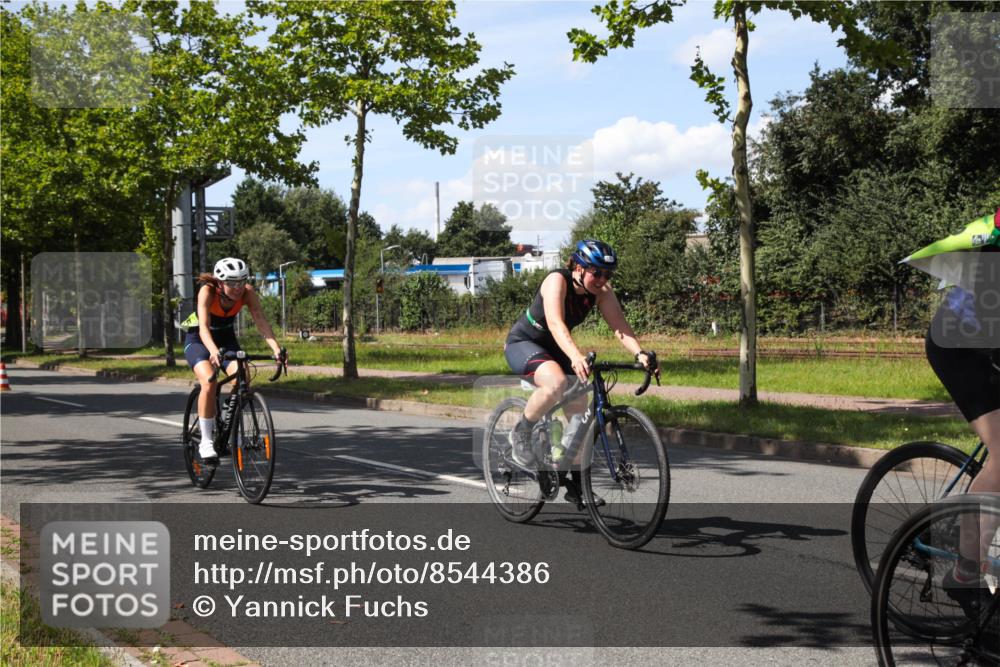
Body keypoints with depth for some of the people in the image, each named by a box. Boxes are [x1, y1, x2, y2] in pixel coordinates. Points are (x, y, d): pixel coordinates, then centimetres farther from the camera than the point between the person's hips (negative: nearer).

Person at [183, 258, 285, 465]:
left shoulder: (247, 293, -21)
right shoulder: (207, 291, -31)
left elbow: (261, 322, -30)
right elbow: (204, 327, -43)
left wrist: (276, 348, -47)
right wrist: (214, 351, -61)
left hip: (226, 338, 3)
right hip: (198, 340, -3)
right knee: (209, 383, -29)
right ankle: (206, 441, -18)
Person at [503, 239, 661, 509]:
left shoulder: (601, 291, -11)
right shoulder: (557, 281, -28)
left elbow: (619, 325, -20)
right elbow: (555, 323, -43)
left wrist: (640, 353, -38)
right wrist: (576, 356, -59)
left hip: (554, 349, 7)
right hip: (522, 344, -7)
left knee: (578, 407, -4)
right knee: (556, 382, -36)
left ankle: (576, 483, 11)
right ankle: (520, 434, -12)